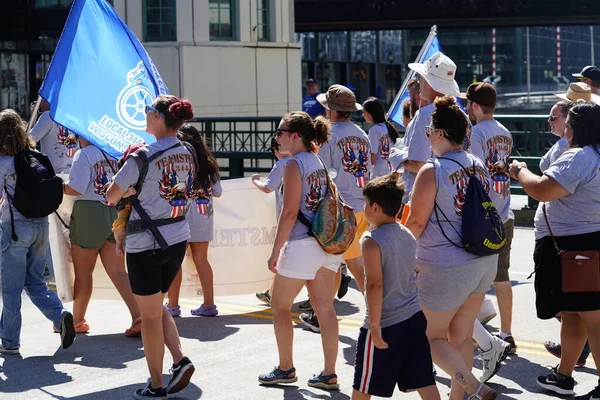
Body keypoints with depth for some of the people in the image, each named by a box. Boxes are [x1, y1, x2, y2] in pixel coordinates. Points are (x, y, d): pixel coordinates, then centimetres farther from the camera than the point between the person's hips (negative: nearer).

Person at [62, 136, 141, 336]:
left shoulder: (84, 155, -10)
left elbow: (76, 189, -16)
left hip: (89, 214, -6)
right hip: (117, 213, 6)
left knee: (83, 272, 7)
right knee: (117, 271, 4)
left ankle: (77, 321, 19)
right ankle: (138, 317, -9)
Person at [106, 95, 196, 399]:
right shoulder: (186, 155, 4)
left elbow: (111, 197, -11)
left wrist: (128, 191, 11)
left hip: (146, 243, -7)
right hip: (178, 239, 7)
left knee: (150, 315, 5)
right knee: (157, 307, 22)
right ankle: (180, 360, 6)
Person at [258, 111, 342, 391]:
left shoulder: (295, 164, -12)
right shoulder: (318, 163, 13)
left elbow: (290, 212, -16)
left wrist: (275, 251, -12)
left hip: (302, 245, -8)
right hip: (327, 244, 8)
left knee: (280, 306, 9)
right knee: (324, 308, 7)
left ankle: (285, 369, 15)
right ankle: (329, 375, 8)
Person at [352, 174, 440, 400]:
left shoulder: (371, 241, -16)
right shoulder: (408, 235, 8)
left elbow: (375, 285, -22)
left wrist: (375, 325, -19)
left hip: (386, 323, -7)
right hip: (414, 318, 7)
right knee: (423, 380, 7)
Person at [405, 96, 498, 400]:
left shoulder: (431, 172, -18)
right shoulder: (478, 166, 3)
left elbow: (416, 223, -12)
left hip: (446, 269, -7)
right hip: (484, 263, 7)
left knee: (433, 336, 7)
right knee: (461, 336, 18)